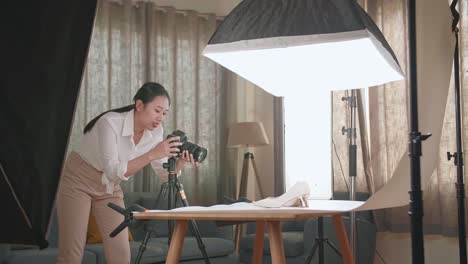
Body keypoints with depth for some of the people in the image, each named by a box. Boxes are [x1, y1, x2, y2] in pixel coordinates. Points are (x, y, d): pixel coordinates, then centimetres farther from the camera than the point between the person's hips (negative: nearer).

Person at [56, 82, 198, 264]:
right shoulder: (111, 122, -29)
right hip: (79, 181, -5)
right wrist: (152, 154, -43)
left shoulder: (155, 132, -11)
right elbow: (113, 171, -36)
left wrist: (180, 162, -28)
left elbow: (165, 175, -7)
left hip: (110, 188, 5)